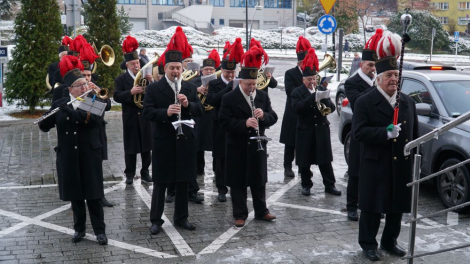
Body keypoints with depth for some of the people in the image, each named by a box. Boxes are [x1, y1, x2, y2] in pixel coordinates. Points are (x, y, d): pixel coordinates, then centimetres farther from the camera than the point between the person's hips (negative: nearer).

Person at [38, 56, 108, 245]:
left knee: (93, 194, 2)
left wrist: (71, 111, -26)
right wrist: (50, 114, -19)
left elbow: (95, 120, -21)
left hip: (89, 154, -2)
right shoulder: (59, 105, 5)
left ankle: (100, 230, 12)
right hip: (68, 156, 2)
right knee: (75, 194, 10)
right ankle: (79, 228, 24)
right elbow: (44, 127, 2)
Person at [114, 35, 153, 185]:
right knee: (130, 147, 3)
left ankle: (145, 172, 18)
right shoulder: (121, 79, 1)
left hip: (145, 116, 3)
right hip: (130, 118, -2)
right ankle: (130, 174, 11)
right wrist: (130, 92, -28)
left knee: (146, 146, 8)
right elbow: (117, 96, -12)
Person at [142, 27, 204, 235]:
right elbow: (147, 112, -10)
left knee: (183, 181, 12)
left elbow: (200, 110, 4)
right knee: (160, 183, 4)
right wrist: (165, 112, -26)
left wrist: (188, 104, -16)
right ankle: (156, 220, 15)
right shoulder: (154, 88, -3)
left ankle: (181, 217, 24)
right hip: (164, 141, -3)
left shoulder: (190, 88, 8)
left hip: (185, 140, 4)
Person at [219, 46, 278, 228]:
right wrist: (244, 123, -28)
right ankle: (240, 214, 15)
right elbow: (225, 122, -15)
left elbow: (273, 117, 4)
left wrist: (264, 115, -18)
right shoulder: (229, 98, -8)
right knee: (238, 182, 4)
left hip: (257, 144, 4)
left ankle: (261, 211, 27)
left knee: (259, 180, 13)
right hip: (237, 146, -3)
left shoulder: (263, 97, 6)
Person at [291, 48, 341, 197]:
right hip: (305, 131, -2)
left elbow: (332, 108, 4)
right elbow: (297, 108, -21)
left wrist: (325, 100, -18)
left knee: (325, 159, 4)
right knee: (305, 160, 4)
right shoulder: (297, 93, -2)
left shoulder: (322, 90, 10)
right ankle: (306, 185, 17)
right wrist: (313, 97, -29)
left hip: (322, 130, 3)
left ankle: (329, 185, 11)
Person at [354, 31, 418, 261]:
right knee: (372, 208, 4)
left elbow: (414, 133, 16)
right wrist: (385, 133, -24)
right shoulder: (365, 102, -7)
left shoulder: (408, 102, 11)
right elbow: (359, 132, -16)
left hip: (402, 166, 5)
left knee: (397, 207, 14)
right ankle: (368, 244, 19)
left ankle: (390, 241, 30)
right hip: (375, 166, -5)